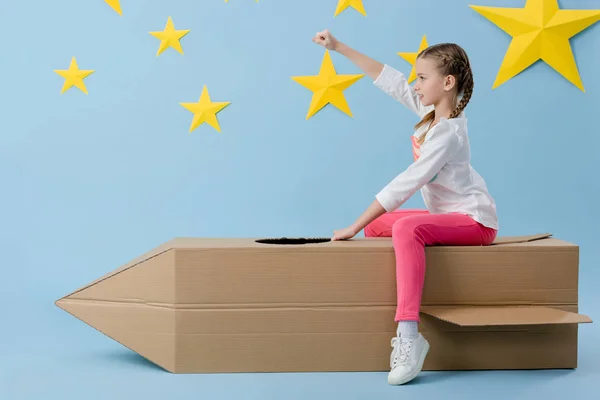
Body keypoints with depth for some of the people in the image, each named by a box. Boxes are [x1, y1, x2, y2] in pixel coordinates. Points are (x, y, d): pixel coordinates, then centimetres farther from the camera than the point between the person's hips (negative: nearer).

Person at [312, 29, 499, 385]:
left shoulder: (446, 134, -25)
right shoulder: (432, 110, 0)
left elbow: (406, 184, -27)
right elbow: (390, 80, 6)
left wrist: (354, 228, -25)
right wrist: (339, 47, 5)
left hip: (474, 220, -10)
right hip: (450, 215, 10)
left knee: (405, 227, -36)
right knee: (377, 226, 14)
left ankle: (408, 334, -41)